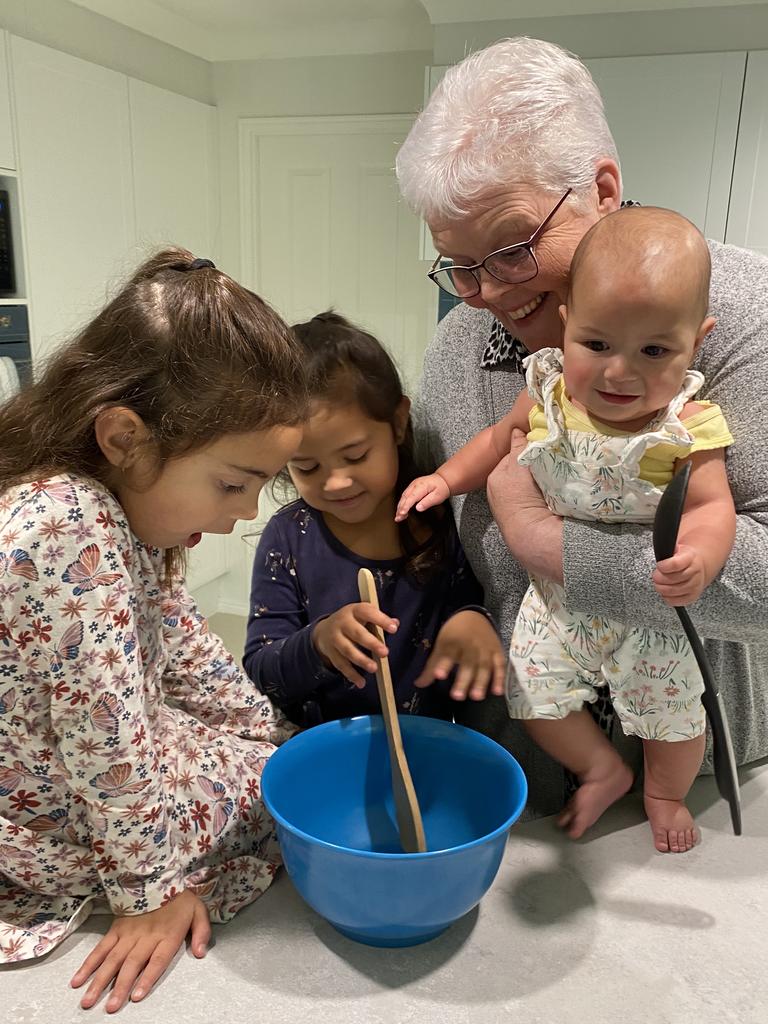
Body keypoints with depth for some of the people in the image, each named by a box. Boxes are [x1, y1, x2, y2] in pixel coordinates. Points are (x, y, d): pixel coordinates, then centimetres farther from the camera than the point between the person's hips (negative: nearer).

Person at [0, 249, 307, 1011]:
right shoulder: (72, 532, -37)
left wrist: (270, 726, 9)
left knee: (280, 746, 18)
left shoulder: (128, 497, -7)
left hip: (119, 757, 8)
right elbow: (107, 740, -30)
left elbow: (178, 638, 5)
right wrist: (151, 890, -18)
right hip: (64, 834, -8)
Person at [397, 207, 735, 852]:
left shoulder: (687, 427, -21)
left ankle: (665, 793, 46)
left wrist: (696, 558, -43)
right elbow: (503, 439, 5)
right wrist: (446, 478, -7)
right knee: (535, 697, 6)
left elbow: (711, 507, -21)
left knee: (672, 712, 11)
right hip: (558, 597, 3)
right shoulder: (549, 395, -13)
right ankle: (603, 769, 37)